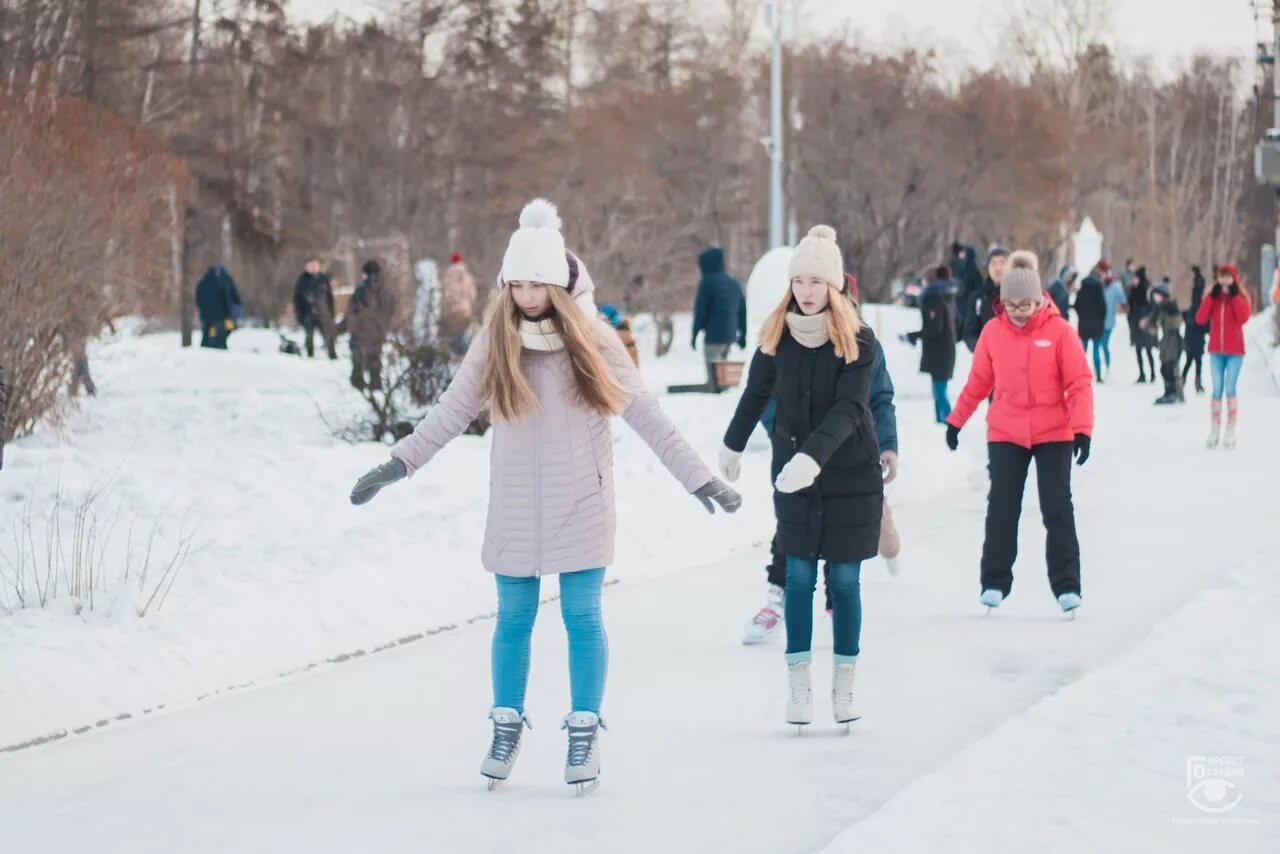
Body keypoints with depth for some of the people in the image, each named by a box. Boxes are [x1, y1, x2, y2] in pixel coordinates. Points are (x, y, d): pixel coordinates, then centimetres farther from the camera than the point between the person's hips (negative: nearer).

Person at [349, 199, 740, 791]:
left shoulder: (591, 338, -5)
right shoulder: (495, 342, -1)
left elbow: (643, 412, -5)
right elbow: (452, 411, 0)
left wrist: (699, 477, -7)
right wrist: (397, 464, -8)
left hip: (580, 507, -1)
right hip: (516, 510, 2)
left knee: (582, 618, 0)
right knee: (513, 620, 8)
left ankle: (585, 734, 11)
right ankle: (506, 727, 22)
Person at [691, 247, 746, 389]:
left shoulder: (707, 283, -8)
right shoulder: (733, 283, 13)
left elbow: (700, 311, -10)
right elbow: (742, 311, 15)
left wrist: (695, 334, -3)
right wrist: (742, 334, 21)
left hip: (713, 336, -7)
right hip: (730, 335, 7)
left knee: (713, 372, -4)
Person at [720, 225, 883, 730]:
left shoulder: (858, 341, -12)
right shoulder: (778, 336, -3)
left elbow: (848, 409, -23)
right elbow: (756, 394, 12)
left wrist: (813, 456, -36)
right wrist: (733, 445, 23)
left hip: (850, 476, -2)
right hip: (792, 475, 2)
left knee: (845, 579, 4)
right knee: (799, 577, 2)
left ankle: (844, 686, 11)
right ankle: (799, 685, 5)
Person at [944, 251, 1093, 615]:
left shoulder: (1059, 331, -9)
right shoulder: (993, 332, -2)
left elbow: (1080, 383, -9)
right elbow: (978, 381, 9)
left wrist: (1083, 429, -16)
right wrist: (956, 420, 13)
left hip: (1054, 435, -2)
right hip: (1005, 435, 2)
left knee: (1058, 511, 0)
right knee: (1001, 510, 3)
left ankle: (1066, 585, 5)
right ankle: (994, 583, 11)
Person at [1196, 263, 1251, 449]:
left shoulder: (1241, 296, 0)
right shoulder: (1213, 296, 6)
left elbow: (1243, 317, -18)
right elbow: (1200, 319, -6)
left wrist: (1235, 295, -16)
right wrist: (1212, 297, -12)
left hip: (1235, 351, -2)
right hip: (1216, 350, 2)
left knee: (1230, 390, -7)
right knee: (1217, 390, 1)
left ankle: (1231, 431, -2)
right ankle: (1214, 430, 4)